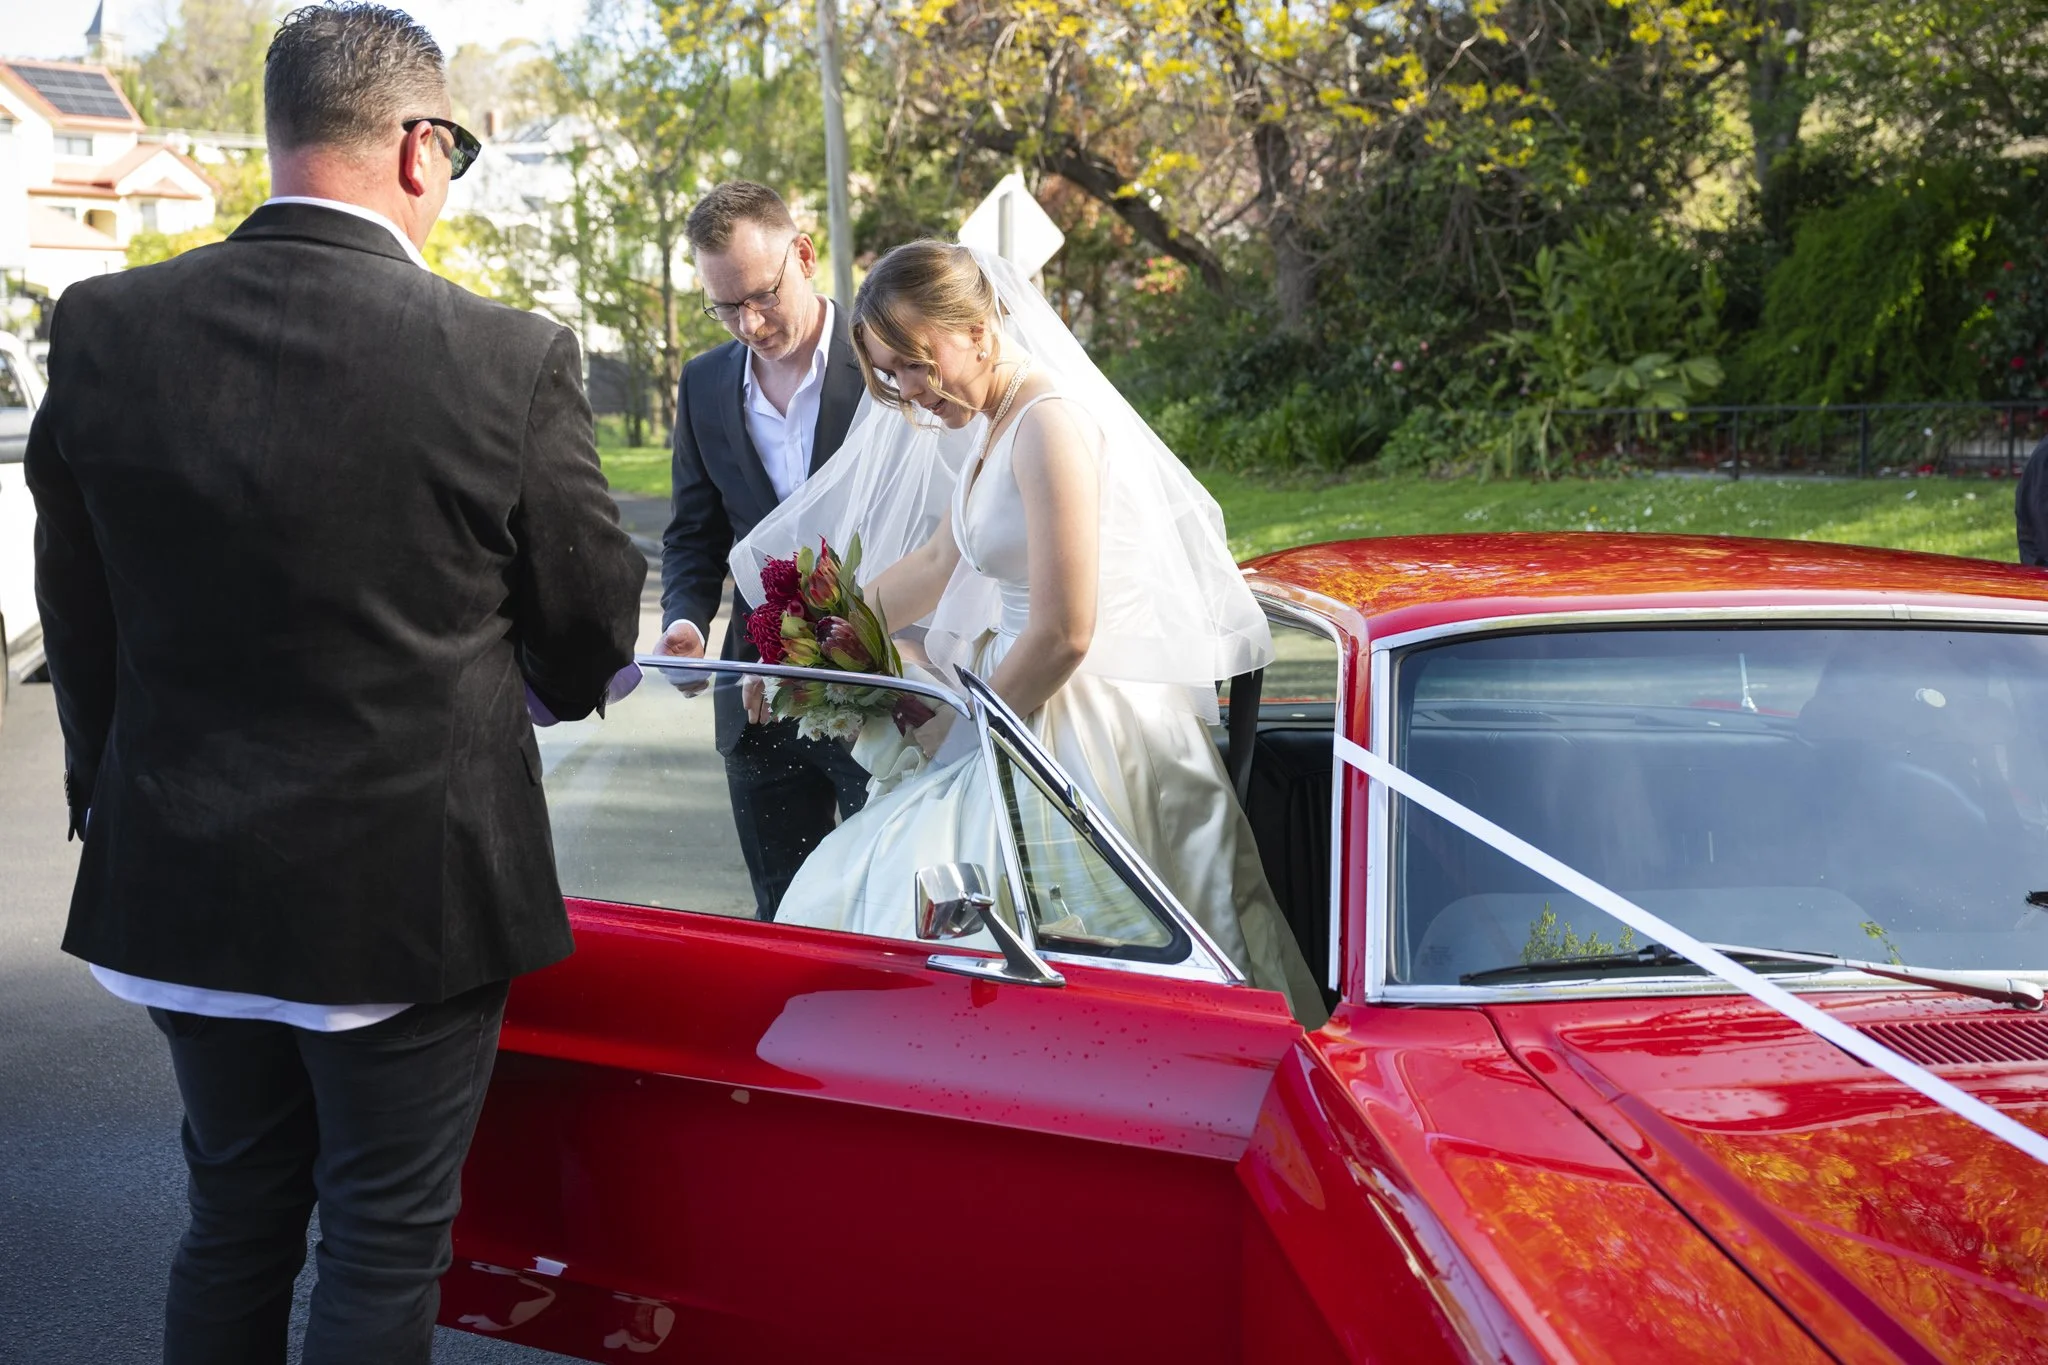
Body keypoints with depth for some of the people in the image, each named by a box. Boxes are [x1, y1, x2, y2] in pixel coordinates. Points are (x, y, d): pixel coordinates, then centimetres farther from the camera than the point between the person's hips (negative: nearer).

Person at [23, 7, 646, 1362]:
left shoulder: (102, 329, -6)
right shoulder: (513, 358, -16)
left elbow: (79, 628, 3)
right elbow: (592, 637, -4)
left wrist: (112, 796, 18)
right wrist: (550, 679, 19)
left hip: (181, 885, 4)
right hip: (413, 892, -4)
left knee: (232, 1227, 22)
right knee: (386, 1254, 11)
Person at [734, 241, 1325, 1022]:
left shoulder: (1050, 423, -18)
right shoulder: (1002, 424, 13)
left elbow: (1062, 634, -21)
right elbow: (942, 565, 26)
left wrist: (960, 727, -8)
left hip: (1088, 733, -10)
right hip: (1037, 719, 10)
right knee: (862, 890, 11)